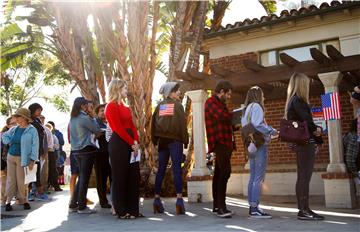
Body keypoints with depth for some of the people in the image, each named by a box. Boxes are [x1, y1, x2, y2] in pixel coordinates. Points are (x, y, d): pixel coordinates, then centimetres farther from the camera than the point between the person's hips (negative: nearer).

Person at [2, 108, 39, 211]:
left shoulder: (32, 130, -7)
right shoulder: (14, 129, 9)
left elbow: (35, 146, -10)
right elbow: (4, 136, 25)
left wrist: (32, 160, -15)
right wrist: (10, 143, 4)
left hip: (22, 158, -5)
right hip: (11, 156, 5)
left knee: (21, 181, -1)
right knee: (11, 180, 6)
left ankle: (24, 200, 12)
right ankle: (8, 201, 11)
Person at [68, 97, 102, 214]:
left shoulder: (72, 119, 11)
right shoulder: (84, 118, -13)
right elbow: (97, 131, -6)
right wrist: (92, 118, 2)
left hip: (76, 150, 8)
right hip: (87, 150, -8)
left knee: (81, 177, 15)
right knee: (85, 178, -3)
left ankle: (73, 205, 17)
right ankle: (82, 206, 0)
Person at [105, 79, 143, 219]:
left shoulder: (126, 108, 19)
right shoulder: (111, 106, -7)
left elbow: (132, 126, 12)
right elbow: (118, 128, -15)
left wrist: (136, 142, -3)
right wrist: (132, 143, -14)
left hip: (130, 144, 9)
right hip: (118, 144, -8)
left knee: (134, 176, 8)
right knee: (120, 177, -2)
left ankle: (133, 209, 16)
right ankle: (122, 211, 5)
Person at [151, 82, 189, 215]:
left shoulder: (160, 106, 10)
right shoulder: (177, 105, -3)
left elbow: (153, 123, 8)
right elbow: (182, 124, -8)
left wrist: (155, 140, 13)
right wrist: (185, 140, -3)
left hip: (162, 140, 4)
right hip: (175, 140, -4)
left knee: (161, 170, 8)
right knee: (177, 169, -5)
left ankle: (157, 199, 10)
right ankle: (179, 199, -11)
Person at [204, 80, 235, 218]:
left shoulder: (219, 103, 25)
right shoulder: (211, 102, -5)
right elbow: (223, 116, -19)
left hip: (224, 142, 10)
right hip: (219, 142, -10)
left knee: (219, 173, 12)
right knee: (225, 171, -19)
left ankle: (216, 205, 18)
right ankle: (221, 207, -22)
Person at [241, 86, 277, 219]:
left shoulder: (246, 109, 21)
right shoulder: (256, 106, -6)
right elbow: (258, 124, -19)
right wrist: (271, 131, -7)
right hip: (260, 144, -10)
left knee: (253, 178, 10)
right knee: (259, 178, -10)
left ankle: (252, 207, 12)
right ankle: (255, 209, -12)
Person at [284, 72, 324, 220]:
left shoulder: (294, 100, 20)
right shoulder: (298, 100, -9)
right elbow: (306, 120, -21)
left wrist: (316, 140, 12)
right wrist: (316, 129, 0)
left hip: (302, 142, 10)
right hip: (305, 143, -10)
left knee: (303, 177, 9)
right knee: (305, 177, -9)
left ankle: (303, 209, 13)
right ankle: (304, 210, -8)